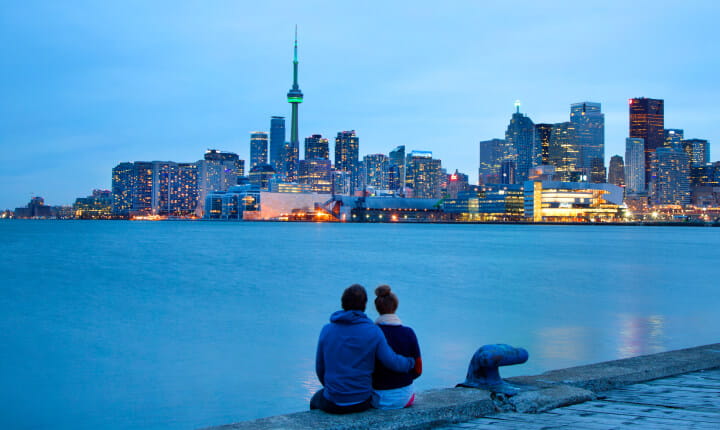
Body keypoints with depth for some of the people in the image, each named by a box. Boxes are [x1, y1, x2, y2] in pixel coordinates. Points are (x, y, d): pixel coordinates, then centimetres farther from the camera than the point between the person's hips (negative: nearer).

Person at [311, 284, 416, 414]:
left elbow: (320, 368, 1)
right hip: (362, 403, 1)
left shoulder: (327, 330, -7)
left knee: (315, 400, 34)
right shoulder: (373, 332, -11)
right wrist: (410, 363, 10)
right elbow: (392, 362, -11)